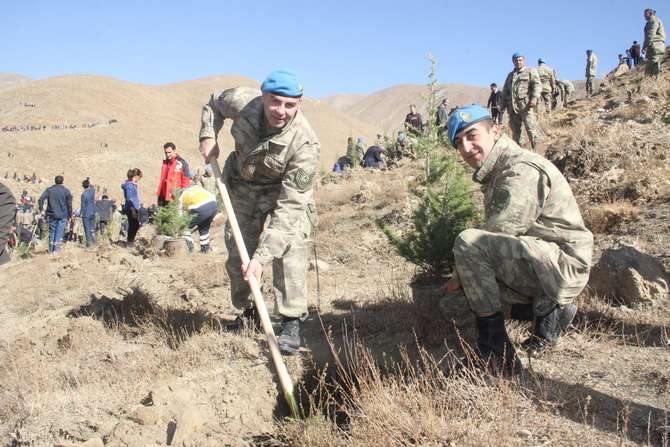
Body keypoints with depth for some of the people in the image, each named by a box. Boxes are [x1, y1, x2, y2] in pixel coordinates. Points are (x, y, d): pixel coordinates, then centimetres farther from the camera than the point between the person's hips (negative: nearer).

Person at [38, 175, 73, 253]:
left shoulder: (49, 189, 2)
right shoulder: (66, 191, -1)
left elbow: (41, 199, -10)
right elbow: (69, 204, 0)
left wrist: (41, 208, 2)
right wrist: (70, 215, 7)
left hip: (51, 215, 2)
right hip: (62, 216, -2)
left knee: (52, 231, 13)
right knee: (59, 232, 0)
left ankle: (50, 250, 16)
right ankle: (56, 249, -5)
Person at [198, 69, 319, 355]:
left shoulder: (304, 144, -37)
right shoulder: (241, 102, -27)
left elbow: (289, 208, -40)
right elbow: (214, 103, 2)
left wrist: (261, 257, -44)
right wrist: (208, 136, -16)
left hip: (287, 190, -4)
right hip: (242, 187, 4)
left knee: (290, 246, -25)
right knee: (236, 252, 8)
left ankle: (291, 323, -13)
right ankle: (246, 313, 32)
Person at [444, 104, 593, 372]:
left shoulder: (521, 169, -17)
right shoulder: (496, 172, 15)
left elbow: (499, 233, -22)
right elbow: (497, 240, 17)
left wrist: (461, 275, -9)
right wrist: (464, 276, 6)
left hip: (561, 264, -10)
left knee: (467, 242, -24)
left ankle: (496, 349, -17)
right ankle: (548, 308, 9)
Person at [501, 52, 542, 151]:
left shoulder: (531, 71, 10)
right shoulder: (510, 75, 27)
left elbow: (537, 85, -4)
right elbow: (505, 91, 27)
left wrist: (534, 98, -19)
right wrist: (503, 104, 15)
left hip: (526, 105, -6)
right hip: (513, 107, 6)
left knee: (531, 129, -13)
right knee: (515, 130, 8)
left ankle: (536, 151, -15)